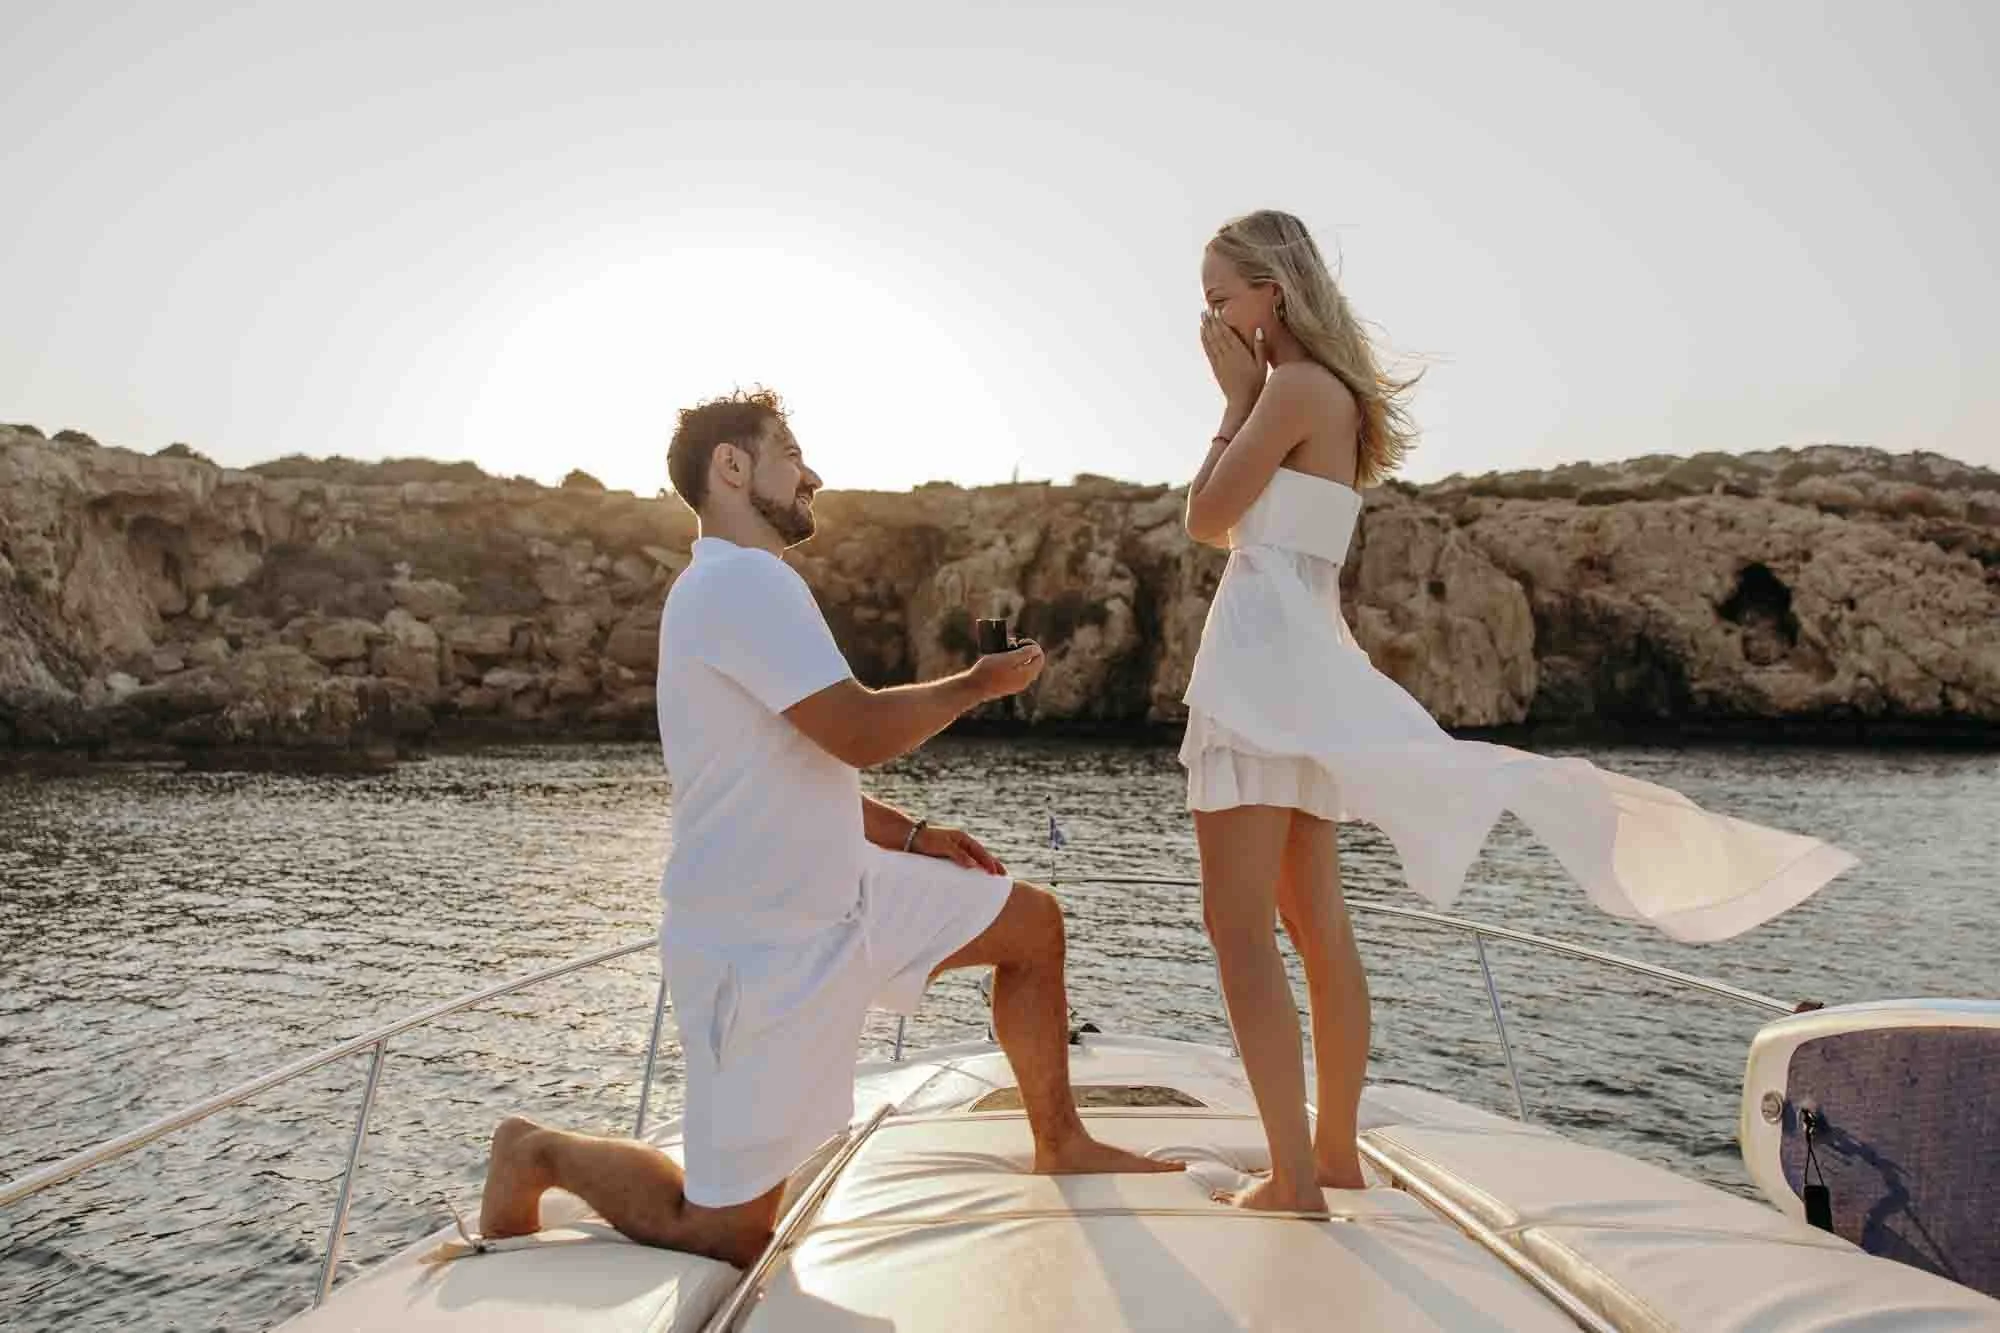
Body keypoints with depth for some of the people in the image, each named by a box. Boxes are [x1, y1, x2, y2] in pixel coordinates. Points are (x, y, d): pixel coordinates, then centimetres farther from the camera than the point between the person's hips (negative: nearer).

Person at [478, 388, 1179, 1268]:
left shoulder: (745, 585, 14)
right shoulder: (743, 580, -20)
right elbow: (862, 733, -27)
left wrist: (911, 835, 12)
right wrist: (979, 683, -9)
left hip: (838, 895, 10)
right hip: (759, 945, -10)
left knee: (1031, 923, 10)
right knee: (728, 1234, 2)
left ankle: (1061, 1146, 24)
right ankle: (540, 1153, 23)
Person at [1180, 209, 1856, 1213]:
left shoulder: (1297, 387, -8)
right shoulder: (1328, 395, 20)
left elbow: (1205, 517, -8)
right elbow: (1225, 527, 19)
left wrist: (1238, 392, 1)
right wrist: (1247, 391, 16)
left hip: (1264, 659, -10)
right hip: (1295, 664, 10)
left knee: (1237, 924, -6)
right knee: (1315, 924, 12)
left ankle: (1294, 1176, -2)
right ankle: (1335, 1156, 23)